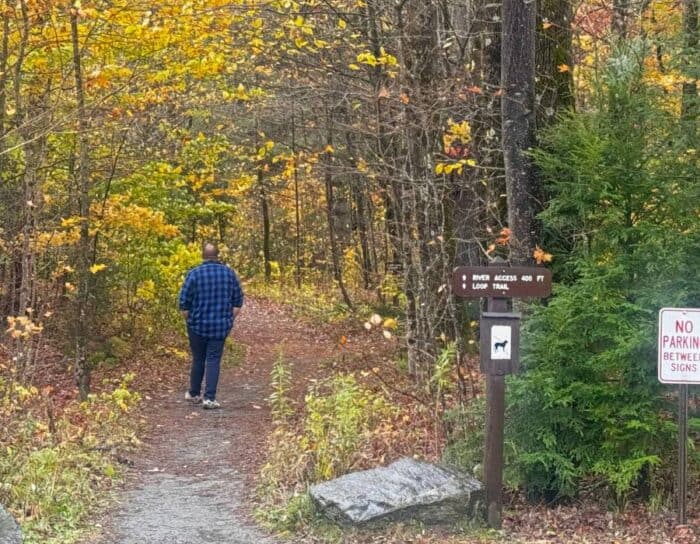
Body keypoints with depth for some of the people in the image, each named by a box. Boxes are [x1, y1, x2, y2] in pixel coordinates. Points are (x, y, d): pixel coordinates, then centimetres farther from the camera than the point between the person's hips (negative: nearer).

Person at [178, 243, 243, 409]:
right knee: (213, 361, 2)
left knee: (198, 359, 15)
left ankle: (194, 394, 29)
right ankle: (209, 398, -6)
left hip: (198, 325, 0)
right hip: (221, 326, 1)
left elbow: (184, 303, -7)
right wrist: (229, 320, 16)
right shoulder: (229, 273, 0)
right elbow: (238, 301, 5)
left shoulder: (194, 274, -8)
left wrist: (190, 320, 9)